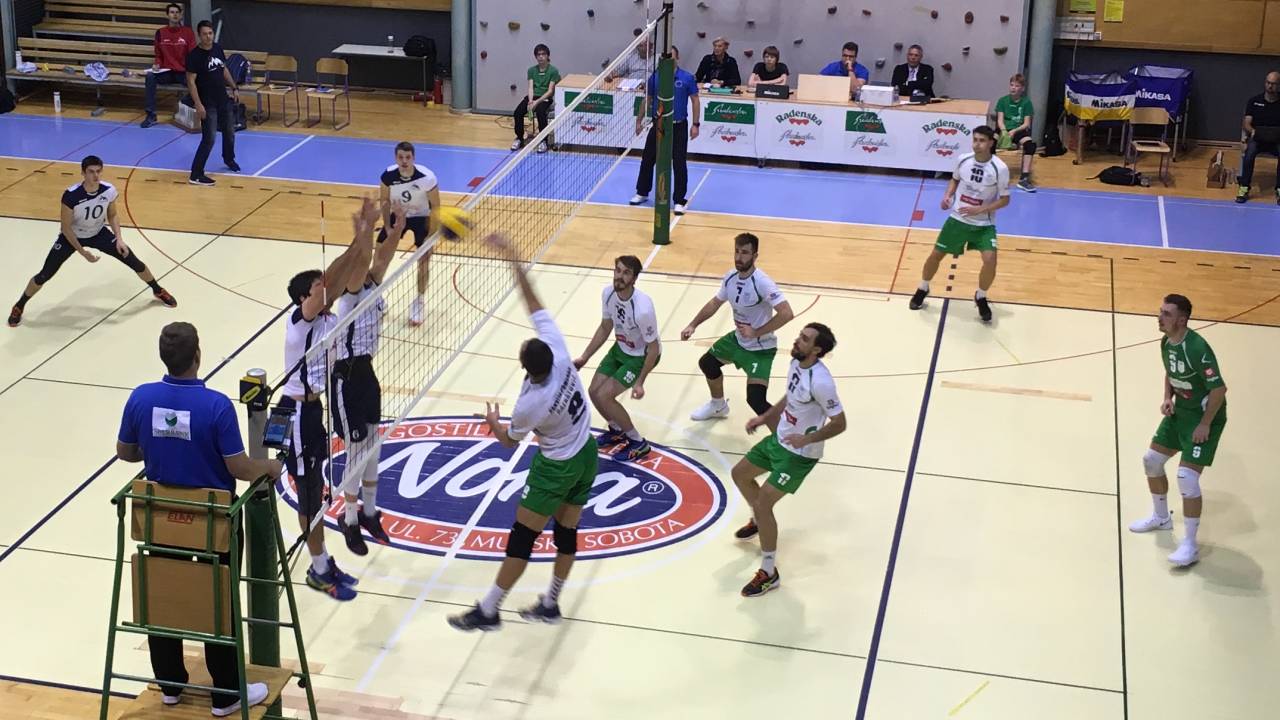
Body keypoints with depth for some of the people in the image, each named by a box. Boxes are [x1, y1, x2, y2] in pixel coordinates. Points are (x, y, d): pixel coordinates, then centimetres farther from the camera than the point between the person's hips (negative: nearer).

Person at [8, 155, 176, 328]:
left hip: (98, 234, 3)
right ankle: (18, 307, 19)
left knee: (135, 263, 1)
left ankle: (158, 291, 29)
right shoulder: (71, 195, -34)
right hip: (72, 236, -3)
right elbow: (66, 228, -22)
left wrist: (119, 239, -14)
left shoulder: (109, 190, -23)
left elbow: (112, 215, -1)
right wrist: (82, 252, -23)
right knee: (44, 275, -5)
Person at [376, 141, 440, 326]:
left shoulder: (427, 177, -31)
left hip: (421, 218, -2)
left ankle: (418, 303, 10)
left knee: (424, 259, -8)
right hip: (398, 216, 2)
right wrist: (387, 228, -10)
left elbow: (435, 207, -20)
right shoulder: (388, 175, -24)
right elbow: (385, 202, -6)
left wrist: (432, 236, -21)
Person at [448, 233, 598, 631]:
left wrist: (493, 422, 14)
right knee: (567, 533, 15)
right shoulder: (560, 354, -21)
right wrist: (515, 262, -13)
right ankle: (550, 604, 29)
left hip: (557, 468, -7)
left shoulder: (530, 404, -28)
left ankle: (488, 611, 9)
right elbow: (536, 306, -13)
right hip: (588, 456, 7)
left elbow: (509, 441, -7)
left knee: (522, 537, 2)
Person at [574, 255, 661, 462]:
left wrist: (640, 382, -23)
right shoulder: (608, 292, -15)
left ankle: (638, 443, 3)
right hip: (620, 349, 7)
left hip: (642, 356, -7)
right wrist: (584, 357, 5)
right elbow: (605, 328, 4)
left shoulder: (642, 309, -36)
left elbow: (653, 347, -24)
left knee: (603, 396, -14)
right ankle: (617, 430, 32)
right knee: (593, 391, 4)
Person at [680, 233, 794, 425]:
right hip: (737, 339, 9)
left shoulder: (762, 283, -30)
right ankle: (718, 405, 53)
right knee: (707, 363, 27)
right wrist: (693, 325, 6)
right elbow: (715, 303, 13)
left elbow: (786, 314, -37)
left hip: (760, 348, -8)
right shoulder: (731, 277, -5)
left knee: (756, 400, -22)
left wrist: (756, 332, -31)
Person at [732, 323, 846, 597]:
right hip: (779, 439, 9)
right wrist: (764, 417, 12)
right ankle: (759, 522, 50)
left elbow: (839, 424, -25)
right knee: (740, 474, 23)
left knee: (762, 503, -12)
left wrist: (807, 438, -37)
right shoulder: (796, 362, -5)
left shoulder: (820, 381, -32)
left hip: (799, 454, -9)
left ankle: (769, 573, 1)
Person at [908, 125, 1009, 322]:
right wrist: (947, 196, -6)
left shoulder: (1000, 168, -18)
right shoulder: (963, 159, -8)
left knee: (990, 260, -21)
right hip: (957, 219, 3)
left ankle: (981, 297, 7)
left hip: (984, 224, -3)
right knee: (936, 255, 6)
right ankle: (923, 289, 35)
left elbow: (1004, 199, -10)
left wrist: (980, 210, -22)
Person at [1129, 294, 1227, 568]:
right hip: (1180, 411, 9)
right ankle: (1161, 517, 39)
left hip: (1205, 416, -9)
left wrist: (1205, 424, -22)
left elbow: (1219, 389, -27)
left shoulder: (1197, 348, -30)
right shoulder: (1166, 342, -3)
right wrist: (1168, 399, 0)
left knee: (1187, 478, -15)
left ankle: (1190, 546, -4)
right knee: (1152, 460, 16)